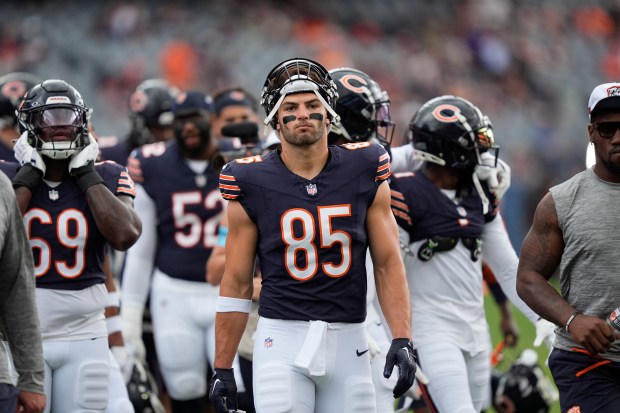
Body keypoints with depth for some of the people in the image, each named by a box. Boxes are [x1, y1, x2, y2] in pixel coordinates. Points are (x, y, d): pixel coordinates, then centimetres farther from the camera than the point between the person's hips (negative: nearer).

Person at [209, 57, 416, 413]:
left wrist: (402, 340, -6)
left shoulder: (364, 173, 2)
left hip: (347, 340, 2)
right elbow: (237, 283, 4)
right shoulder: (253, 183, -1)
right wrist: (223, 369, 2)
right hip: (283, 338, -2)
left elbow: (388, 264, 5)